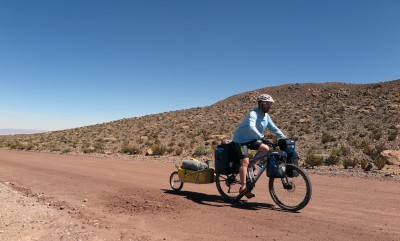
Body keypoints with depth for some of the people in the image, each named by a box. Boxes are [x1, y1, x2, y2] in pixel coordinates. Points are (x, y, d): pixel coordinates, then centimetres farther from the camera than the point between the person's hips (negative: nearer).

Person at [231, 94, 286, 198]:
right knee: (245, 162, -16)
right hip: (240, 139, -8)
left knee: (265, 149, -14)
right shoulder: (253, 114, -25)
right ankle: (243, 187, -9)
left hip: (251, 139, 8)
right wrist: (262, 137, -53)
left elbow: (273, 128, 4)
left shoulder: (266, 116, 1)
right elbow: (251, 127, -42)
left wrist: (284, 138, -7)